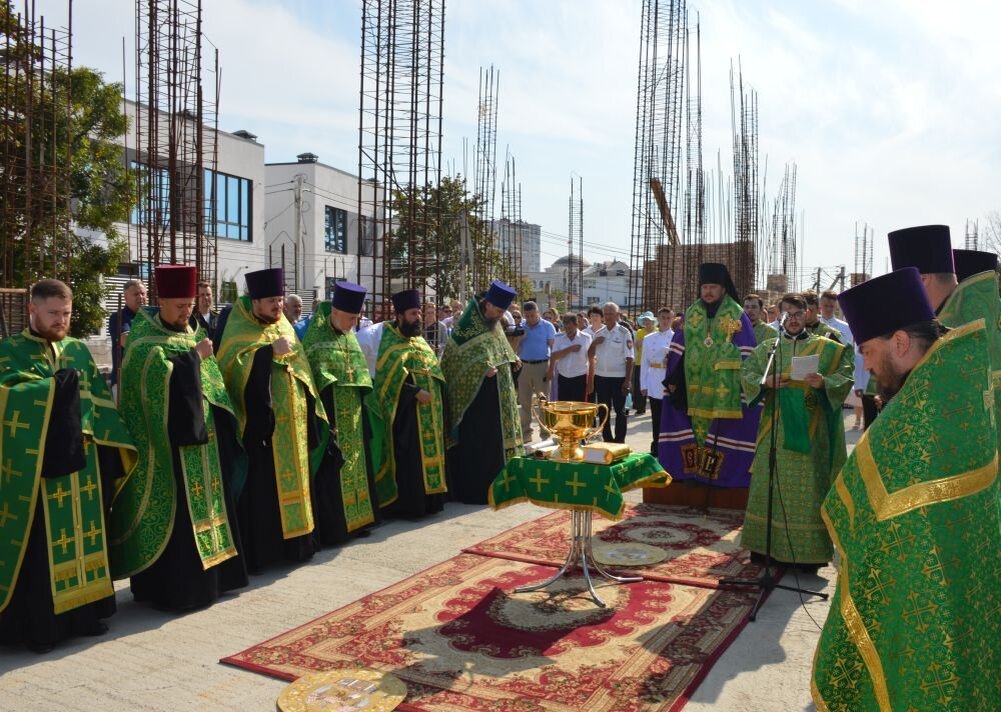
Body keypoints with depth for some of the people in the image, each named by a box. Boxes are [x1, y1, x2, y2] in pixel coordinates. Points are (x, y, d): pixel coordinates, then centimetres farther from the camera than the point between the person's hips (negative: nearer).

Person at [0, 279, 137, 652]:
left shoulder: (78, 350, 12)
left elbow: (101, 400, 11)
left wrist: (111, 445, 2)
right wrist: (61, 386, -21)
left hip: (81, 462, 5)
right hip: (35, 468, -5)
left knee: (82, 536, 10)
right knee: (41, 547, 0)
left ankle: (83, 610, 22)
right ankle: (39, 624, 11)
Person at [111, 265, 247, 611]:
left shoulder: (193, 334, 13)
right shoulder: (145, 342, -9)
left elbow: (210, 382, 18)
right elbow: (165, 378, -25)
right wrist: (194, 356, -17)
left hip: (201, 439, 7)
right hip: (168, 443, -7)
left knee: (202, 503, 12)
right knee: (175, 510, -5)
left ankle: (206, 571, 22)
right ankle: (173, 584, 3)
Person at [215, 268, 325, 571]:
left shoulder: (284, 327, 12)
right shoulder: (239, 331, -5)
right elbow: (232, 366, -20)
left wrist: (309, 407, 13)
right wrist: (269, 350, -22)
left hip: (292, 423, 6)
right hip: (260, 424, -6)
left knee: (292, 481, 11)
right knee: (260, 487, -3)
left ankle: (292, 542, 22)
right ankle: (257, 550, 6)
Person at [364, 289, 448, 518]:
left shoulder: (418, 339, 16)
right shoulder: (391, 343, -8)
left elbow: (433, 369, 21)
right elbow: (391, 375, -18)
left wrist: (436, 392, 5)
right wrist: (416, 392, -23)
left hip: (429, 410, 8)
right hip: (407, 411, -8)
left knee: (428, 452, 11)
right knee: (409, 457, -5)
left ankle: (427, 499, 19)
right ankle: (408, 504, 2)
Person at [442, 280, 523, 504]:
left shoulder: (494, 326, 11)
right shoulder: (467, 326, -13)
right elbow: (458, 358, -17)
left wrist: (512, 360, 5)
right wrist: (483, 367, -25)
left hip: (497, 395, 8)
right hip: (475, 393, -8)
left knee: (495, 439, 12)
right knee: (476, 443, -4)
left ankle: (494, 485, 22)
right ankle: (474, 489, 4)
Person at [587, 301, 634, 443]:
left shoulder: (624, 333, -6)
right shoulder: (598, 333, 9)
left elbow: (629, 358, -8)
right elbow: (590, 356, 12)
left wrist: (628, 380, -13)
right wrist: (594, 343, -7)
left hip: (618, 377, -5)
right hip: (601, 377, 5)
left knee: (620, 411, 3)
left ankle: (619, 441, 11)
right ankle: (607, 440, 22)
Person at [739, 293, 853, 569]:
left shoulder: (828, 348, 5)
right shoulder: (766, 347, 11)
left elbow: (846, 377, -2)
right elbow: (746, 373, 9)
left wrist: (823, 382, -22)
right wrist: (765, 382, -11)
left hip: (809, 429, -2)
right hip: (776, 429, 2)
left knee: (808, 487, -3)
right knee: (771, 482, 5)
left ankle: (808, 550, 5)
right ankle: (766, 542, 17)